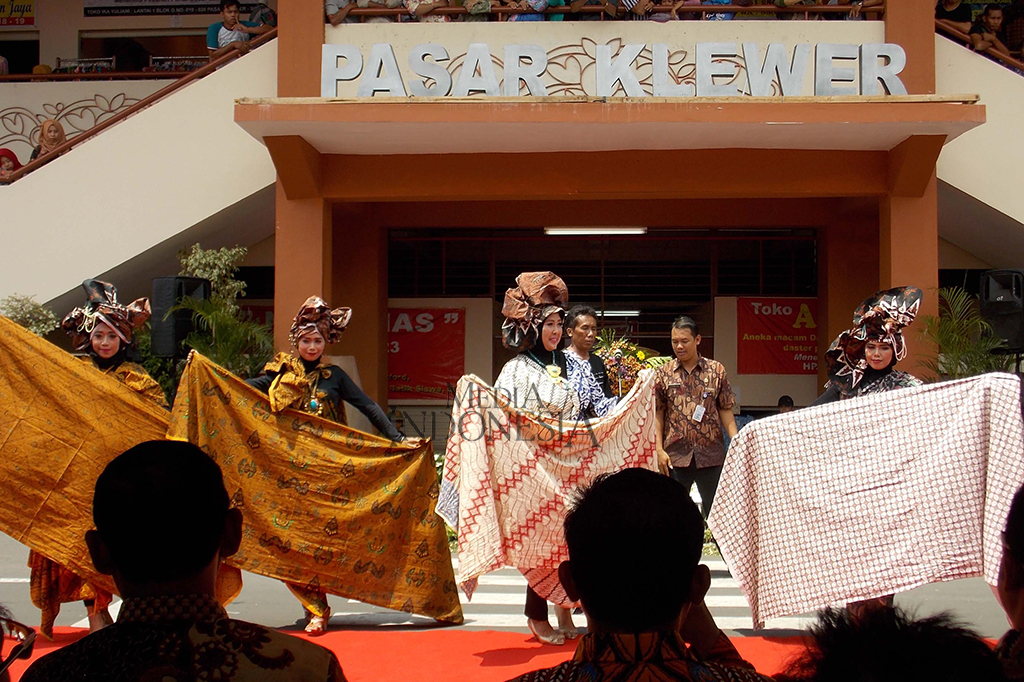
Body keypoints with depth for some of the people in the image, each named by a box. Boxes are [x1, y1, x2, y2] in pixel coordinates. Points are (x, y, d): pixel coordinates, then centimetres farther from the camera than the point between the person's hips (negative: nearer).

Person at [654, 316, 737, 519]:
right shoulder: (663, 373, 4)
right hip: (675, 455, 0)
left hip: (711, 454, 0)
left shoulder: (716, 371, 3)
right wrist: (659, 450, -4)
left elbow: (725, 411, 4)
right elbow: (658, 415, 4)